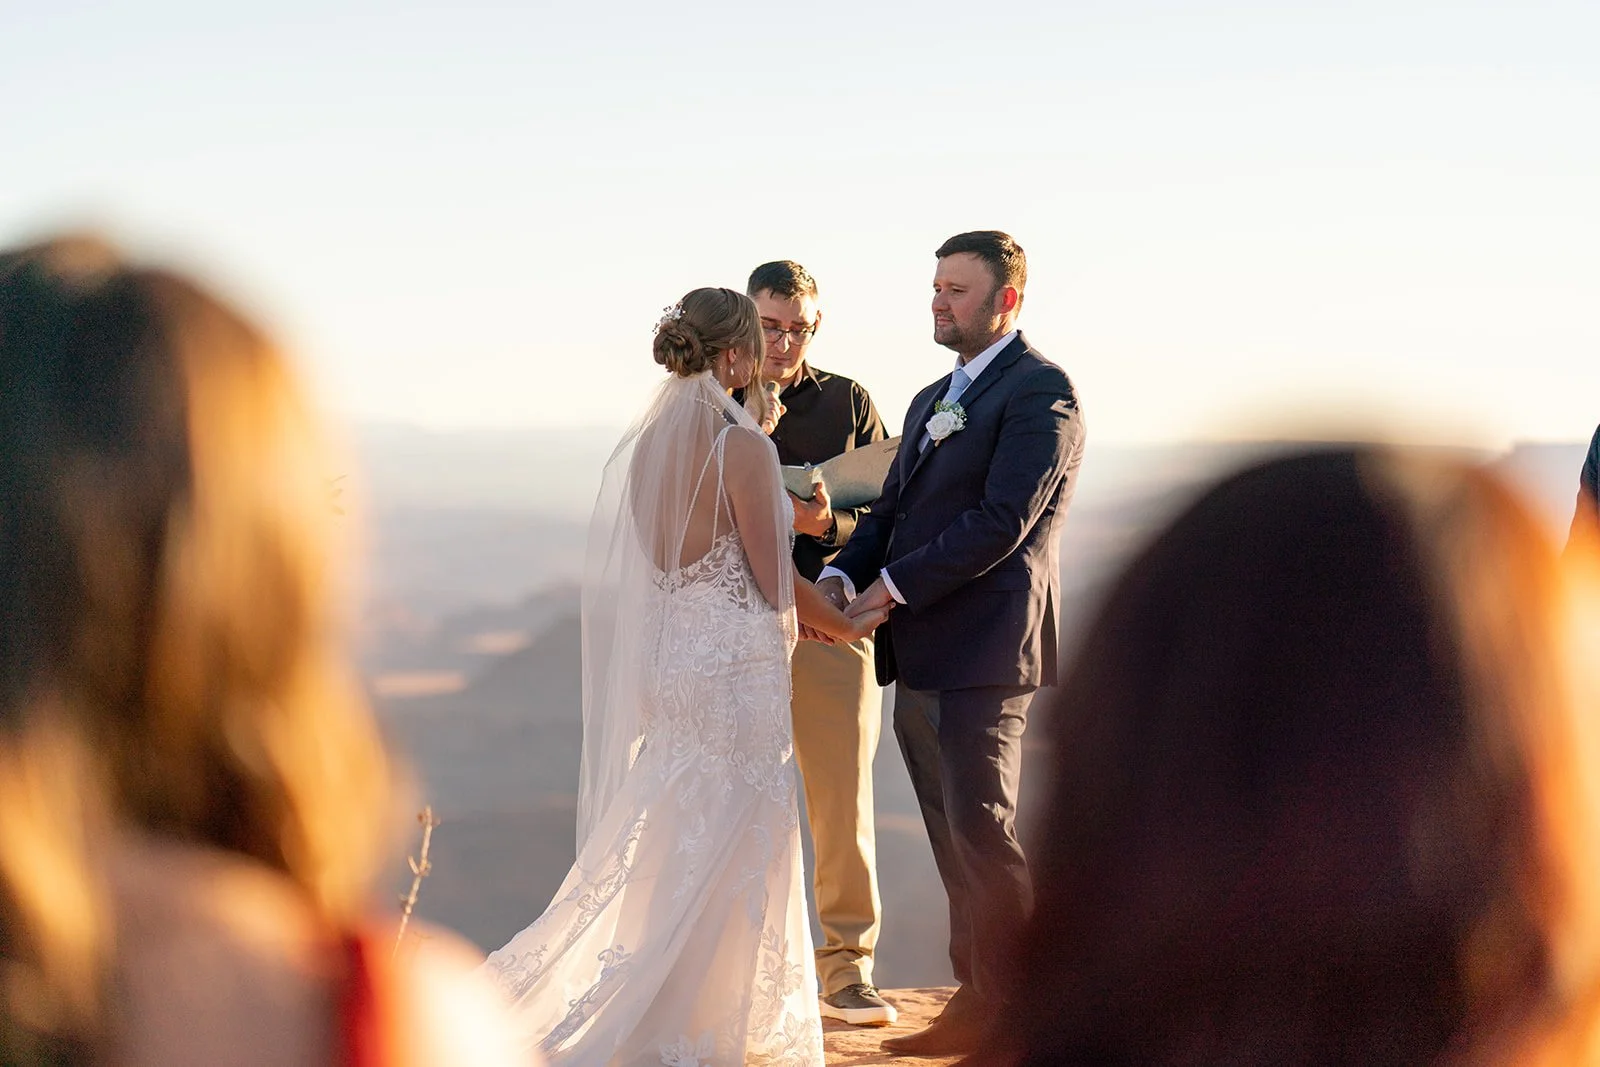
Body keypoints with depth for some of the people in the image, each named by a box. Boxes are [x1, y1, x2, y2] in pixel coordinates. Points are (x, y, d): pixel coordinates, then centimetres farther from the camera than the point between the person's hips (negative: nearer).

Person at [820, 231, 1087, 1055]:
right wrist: (841, 576, 0)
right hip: (920, 657, 8)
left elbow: (1003, 521, -17)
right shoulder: (932, 400, 22)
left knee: (982, 831, -7)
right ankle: (977, 1000, 18)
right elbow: (892, 510, 20)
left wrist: (893, 586, -16)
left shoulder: (1041, 392, -7)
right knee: (953, 839, 11)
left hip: (983, 650, -8)